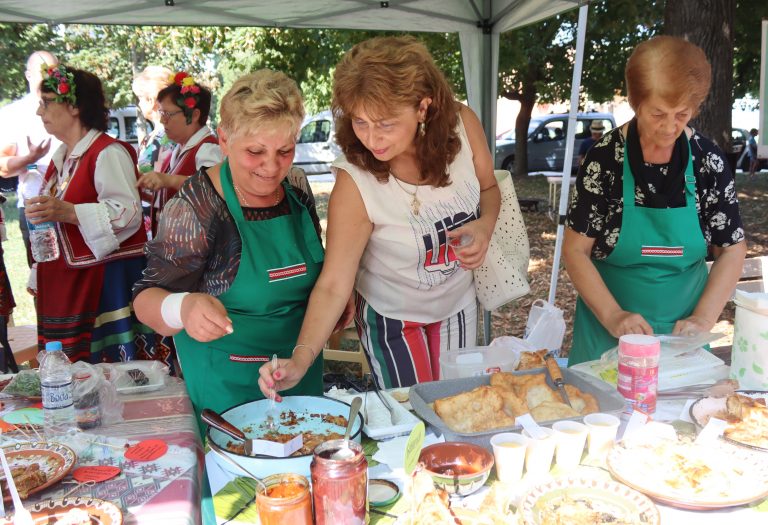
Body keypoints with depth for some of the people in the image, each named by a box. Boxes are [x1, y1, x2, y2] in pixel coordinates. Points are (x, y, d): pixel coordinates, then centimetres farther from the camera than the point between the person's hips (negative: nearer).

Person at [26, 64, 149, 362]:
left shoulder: (107, 153, -11)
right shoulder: (61, 158, 18)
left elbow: (128, 213, -22)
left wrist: (66, 212, -32)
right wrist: (40, 277, 24)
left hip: (106, 281, -9)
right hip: (64, 285, 9)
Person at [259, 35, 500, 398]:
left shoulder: (462, 124, -21)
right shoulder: (354, 182, -31)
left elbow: (489, 188, -1)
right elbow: (333, 285, -27)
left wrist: (485, 225, -22)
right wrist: (300, 359, -39)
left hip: (459, 304, 4)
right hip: (391, 317, -3)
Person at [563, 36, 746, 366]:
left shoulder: (708, 161, -6)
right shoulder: (605, 159, -12)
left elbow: (731, 249, 1)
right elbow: (576, 251, -10)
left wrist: (703, 319, -10)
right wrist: (612, 315, -20)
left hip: (681, 335, 2)